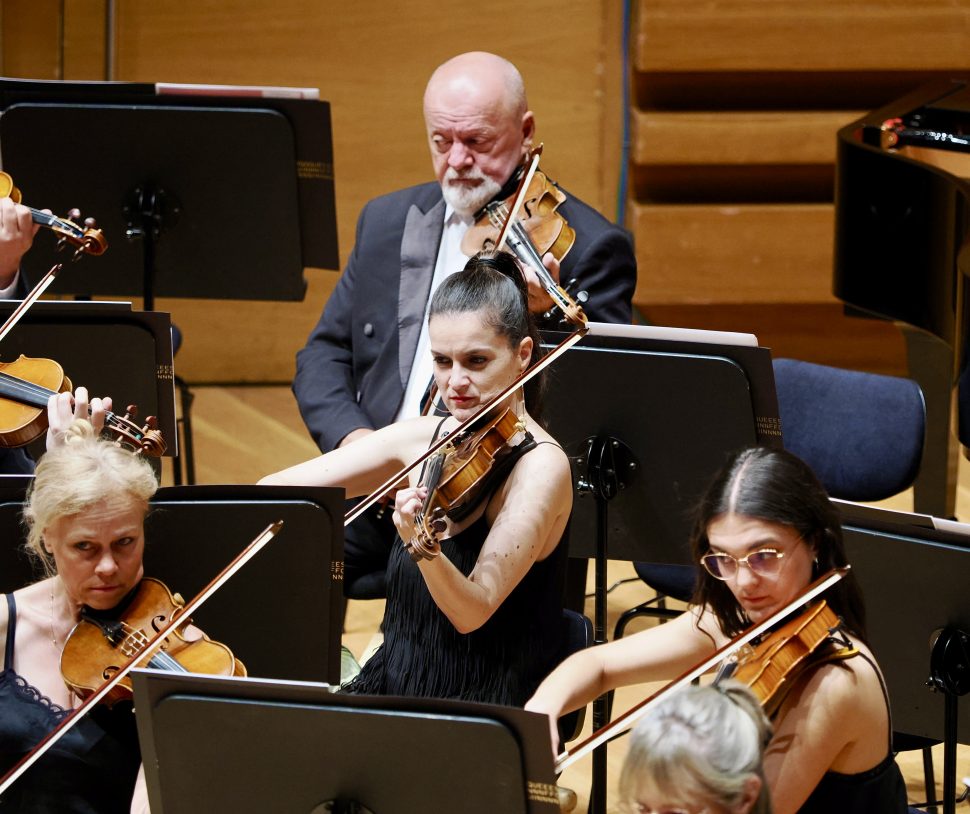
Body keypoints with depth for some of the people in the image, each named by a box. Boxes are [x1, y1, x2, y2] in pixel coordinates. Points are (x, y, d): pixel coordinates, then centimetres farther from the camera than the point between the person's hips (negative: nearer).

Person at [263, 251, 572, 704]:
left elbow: (474, 610, -19)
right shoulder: (426, 438, 6)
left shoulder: (539, 465, -13)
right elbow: (276, 491, 7)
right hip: (395, 687, 6)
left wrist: (423, 547, -37)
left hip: (493, 716, -6)